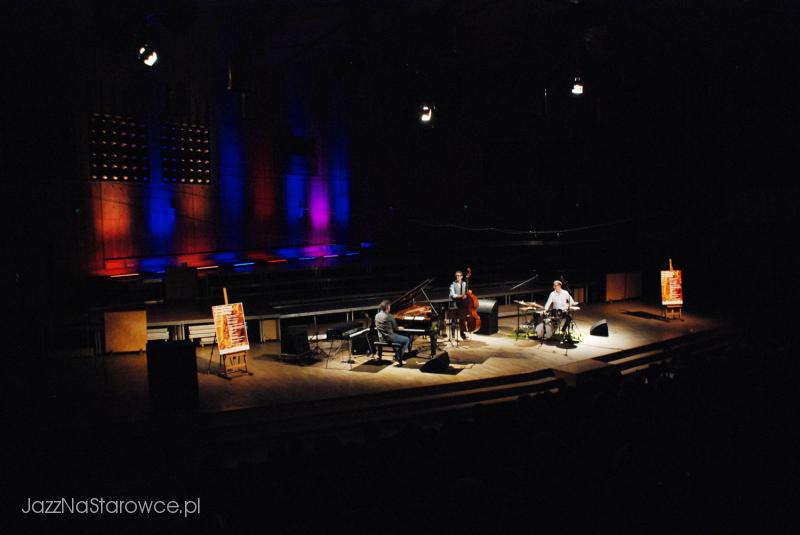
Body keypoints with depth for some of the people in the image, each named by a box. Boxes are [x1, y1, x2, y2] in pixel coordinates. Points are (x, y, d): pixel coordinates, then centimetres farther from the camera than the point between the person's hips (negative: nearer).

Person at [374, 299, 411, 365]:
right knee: (407, 340, 9)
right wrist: (399, 328, 15)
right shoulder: (389, 316, -19)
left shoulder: (377, 316, 3)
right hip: (389, 337, -8)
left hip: (381, 337, 8)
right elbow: (395, 328, -10)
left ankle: (397, 358, 30)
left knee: (401, 338, 31)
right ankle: (398, 359, 13)